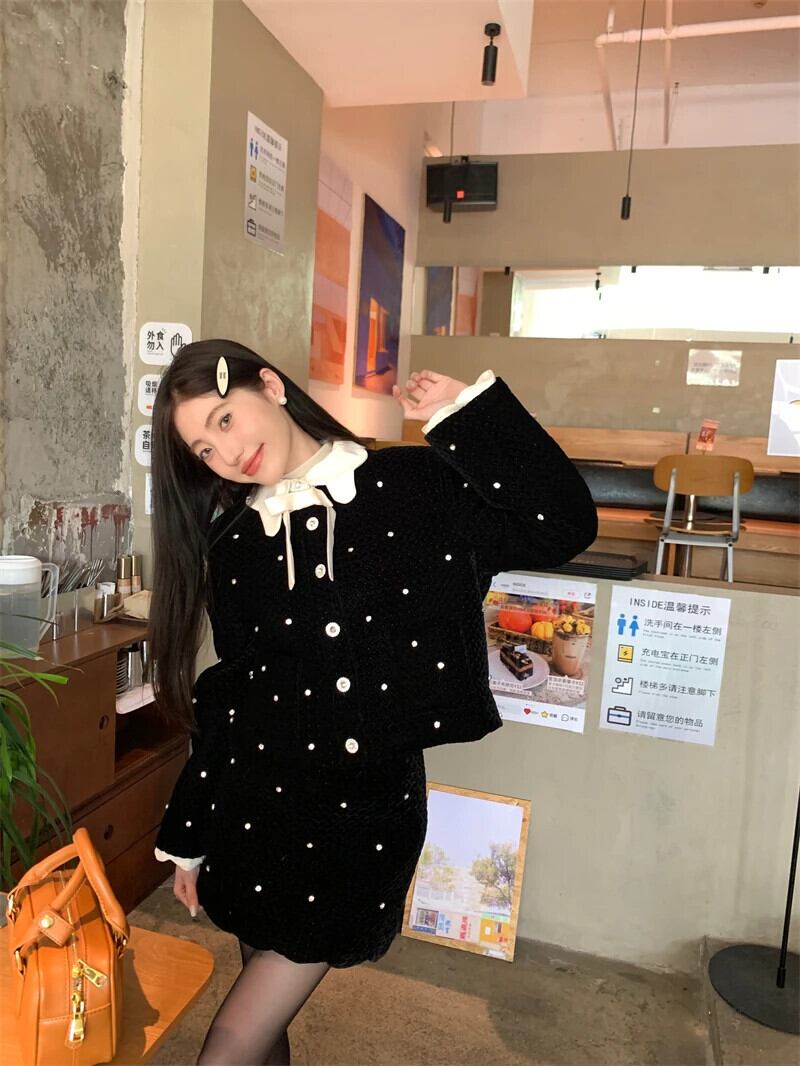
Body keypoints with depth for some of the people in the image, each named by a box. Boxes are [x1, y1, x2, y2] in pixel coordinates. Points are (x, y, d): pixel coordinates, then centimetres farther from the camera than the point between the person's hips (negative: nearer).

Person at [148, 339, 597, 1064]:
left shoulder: (415, 486, -7)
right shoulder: (233, 546, 2)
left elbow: (562, 528, -12)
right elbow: (225, 701, 8)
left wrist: (466, 413, -15)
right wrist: (187, 835, 13)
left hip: (366, 810, -3)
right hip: (254, 807, 4)